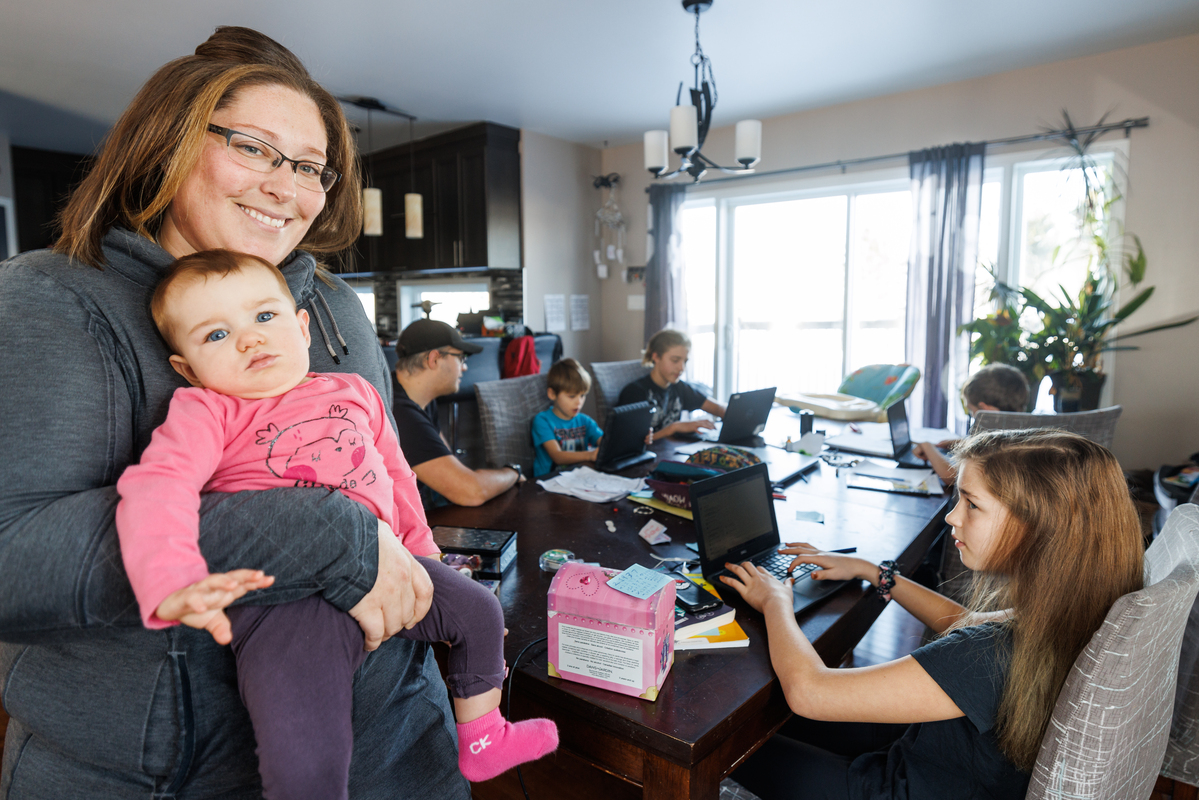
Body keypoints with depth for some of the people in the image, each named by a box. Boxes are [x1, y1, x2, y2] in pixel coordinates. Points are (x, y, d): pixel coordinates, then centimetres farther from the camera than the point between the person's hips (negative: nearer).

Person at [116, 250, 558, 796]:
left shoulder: (355, 392, 15)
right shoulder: (205, 411, -1)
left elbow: (395, 474, 23)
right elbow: (153, 489, -17)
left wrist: (420, 548, 27)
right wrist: (174, 585, -34)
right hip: (282, 597, -5)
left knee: (479, 610, 13)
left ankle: (482, 738, 37)